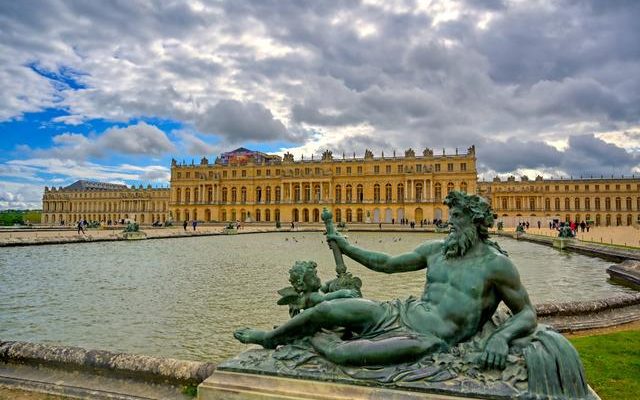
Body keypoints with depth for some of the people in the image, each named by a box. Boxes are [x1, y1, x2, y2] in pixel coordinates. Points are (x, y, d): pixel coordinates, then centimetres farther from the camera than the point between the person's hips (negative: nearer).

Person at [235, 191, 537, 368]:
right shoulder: (436, 249, 10)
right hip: (401, 313, 6)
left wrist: (501, 337, -22)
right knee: (326, 309, -4)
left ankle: (317, 341, 6)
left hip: (430, 339, -6)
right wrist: (347, 248, 18)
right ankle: (269, 338, 22)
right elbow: (388, 263, 17)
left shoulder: (496, 263, -6)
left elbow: (528, 314, -1)